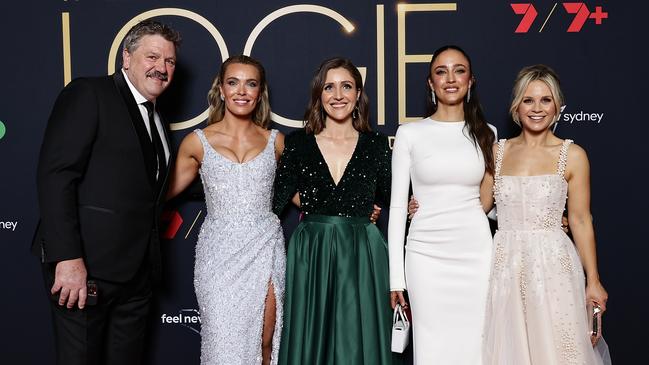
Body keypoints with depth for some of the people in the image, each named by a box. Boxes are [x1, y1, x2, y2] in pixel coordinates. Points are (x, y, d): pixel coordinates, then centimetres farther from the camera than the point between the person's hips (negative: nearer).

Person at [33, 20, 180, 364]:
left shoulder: (156, 119, 18)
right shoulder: (88, 94, -6)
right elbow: (55, 175, -16)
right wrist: (67, 258, -22)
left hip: (137, 271, 7)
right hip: (86, 266, -7)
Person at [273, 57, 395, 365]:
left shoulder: (376, 144, 4)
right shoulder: (298, 143, 3)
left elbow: (391, 201, 9)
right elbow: (274, 201, 3)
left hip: (363, 257, 0)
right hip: (310, 257, 0)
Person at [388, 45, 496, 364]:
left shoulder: (486, 133, 8)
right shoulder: (410, 133, 1)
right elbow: (397, 207, 1)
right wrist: (396, 276, -2)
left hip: (476, 253, 2)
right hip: (426, 254, -1)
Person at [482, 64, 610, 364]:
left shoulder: (572, 155, -1)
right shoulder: (498, 151, 6)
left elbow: (581, 221, 1)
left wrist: (593, 281, 3)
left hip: (553, 264, -2)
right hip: (506, 264, 2)